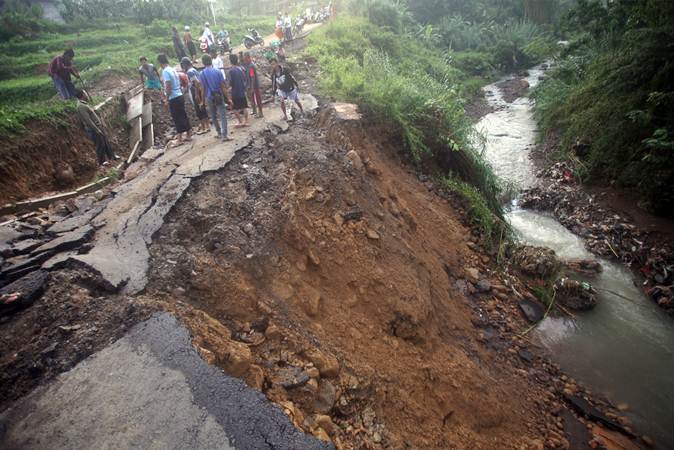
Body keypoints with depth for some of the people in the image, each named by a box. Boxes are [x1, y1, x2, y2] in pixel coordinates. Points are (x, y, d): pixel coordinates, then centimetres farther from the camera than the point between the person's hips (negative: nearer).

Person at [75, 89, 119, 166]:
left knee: (106, 141, 18)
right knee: (100, 145, 1)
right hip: (93, 129, -9)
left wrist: (101, 123, 21)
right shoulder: (81, 106, -22)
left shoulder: (84, 104, 10)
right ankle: (101, 161, 15)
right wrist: (97, 130, -24)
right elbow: (88, 120, -25)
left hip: (98, 126, 9)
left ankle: (111, 155, 32)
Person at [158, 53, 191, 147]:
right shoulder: (173, 70, 12)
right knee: (183, 116, 12)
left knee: (177, 118, -4)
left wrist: (166, 98, -10)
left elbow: (168, 86, -19)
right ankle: (188, 135, 19)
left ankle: (180, 139, 0)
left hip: (173, 98, -8)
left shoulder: (165, 71, -13)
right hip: (180, 96, 8)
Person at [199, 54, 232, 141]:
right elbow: (223, 86, -5)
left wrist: (203, 101, 5)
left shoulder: (202, 74, -2)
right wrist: (227, 98, -1)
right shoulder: (218, 71, -3)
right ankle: (224, 134, -13)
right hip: (219, 96, -1)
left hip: (209, 98, 2)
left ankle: (219, 133, 26)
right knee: (223, 116, -3)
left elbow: (203, 89, -3)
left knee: (213, 117, 17)